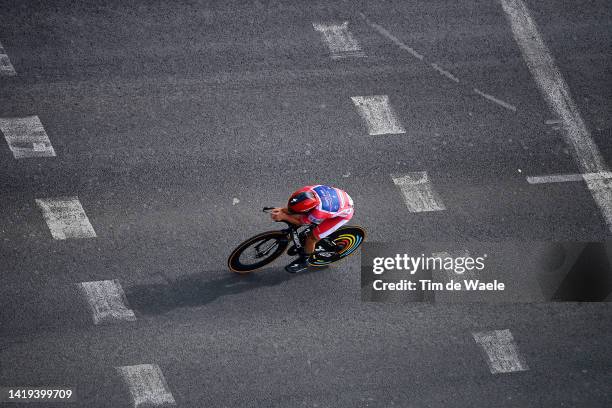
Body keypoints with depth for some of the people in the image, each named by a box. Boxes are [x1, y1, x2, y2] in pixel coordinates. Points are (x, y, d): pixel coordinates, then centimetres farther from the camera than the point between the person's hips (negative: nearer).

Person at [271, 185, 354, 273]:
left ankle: (303, 262, 22)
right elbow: (295, 205, -8)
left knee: (312, 238, -4)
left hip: (343, 214, -7)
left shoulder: (318, 213, -40)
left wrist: (283, 217, -23)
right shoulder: (309, 190, -26)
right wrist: (282, 210, -23)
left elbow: (301, 221, -20)